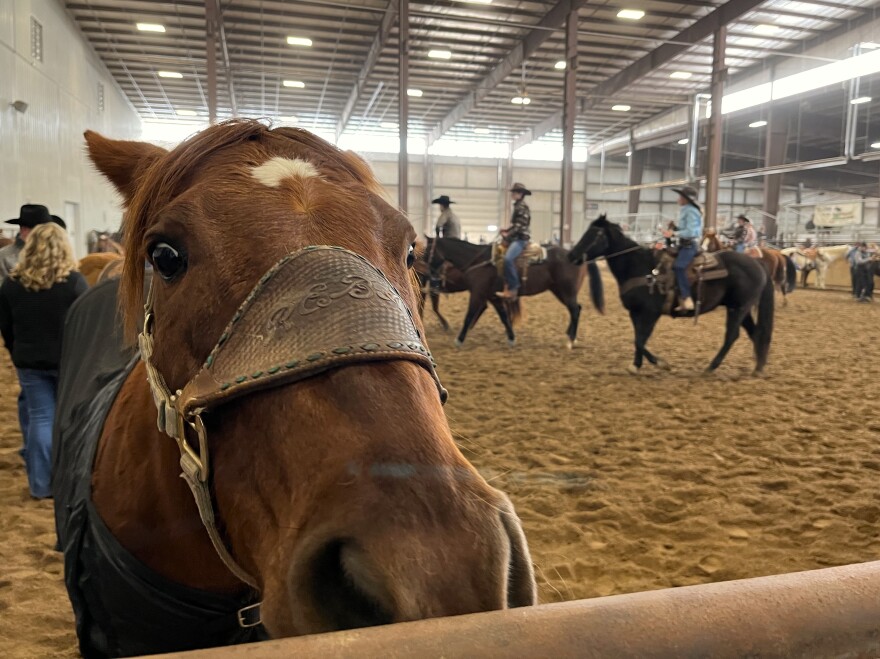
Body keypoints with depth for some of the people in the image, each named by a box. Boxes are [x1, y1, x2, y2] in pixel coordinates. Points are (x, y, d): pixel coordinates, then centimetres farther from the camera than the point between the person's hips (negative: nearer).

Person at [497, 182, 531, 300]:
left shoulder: (522, 207, -12)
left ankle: (513, 289, -26)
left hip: (521, 239, -11)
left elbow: (520, 226, -19)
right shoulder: (517, 206, 17)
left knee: (508, 258, -31)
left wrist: (508, 235, -16)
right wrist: (506, 231, 9)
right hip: (515, 238, 11)